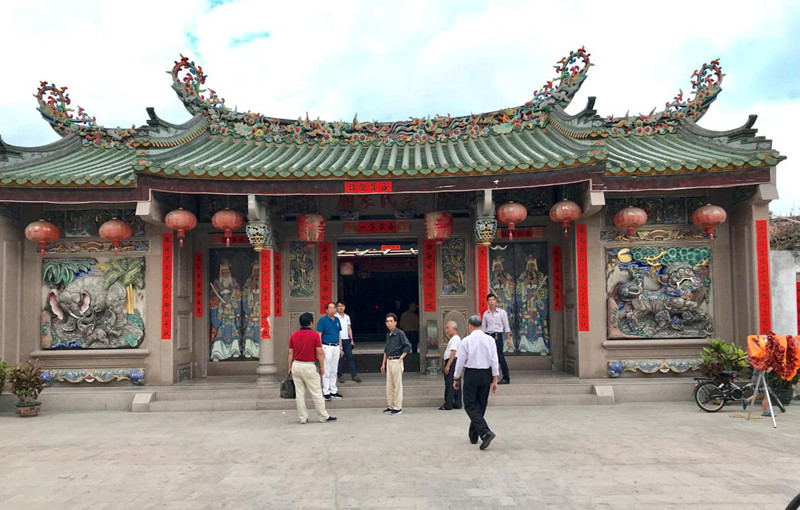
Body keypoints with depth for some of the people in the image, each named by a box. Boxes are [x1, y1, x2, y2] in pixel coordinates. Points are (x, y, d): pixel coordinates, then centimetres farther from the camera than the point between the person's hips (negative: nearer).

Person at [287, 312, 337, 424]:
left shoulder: (293, 335, 3)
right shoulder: (314, 335, -9)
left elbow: (290, 353, 6)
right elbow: (319, 353, -8)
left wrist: (290, 368, 13)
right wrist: (322, 367, 2)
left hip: (296, 365, 5)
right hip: (308, 366, -4)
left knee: (299, 393, 9)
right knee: (316, 393, 4)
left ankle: (303, 418, 14)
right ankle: (324, 417, 11)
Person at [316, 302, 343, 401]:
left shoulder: (337, 320, 11)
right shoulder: (323, 320, -7)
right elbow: (319, 335, -10)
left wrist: (340, 347, 14)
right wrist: (321, 349, -17)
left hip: (336, 347, 6)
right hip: (327, 347, -6)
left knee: (334, 371, 12)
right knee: (326, 371, -3)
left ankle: (333, 391, 20)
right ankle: (326, 392, 5)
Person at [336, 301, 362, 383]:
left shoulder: (347, 317, 13)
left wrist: (351, 340, 10)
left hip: (347, 340, 4)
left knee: (350, 357, 2)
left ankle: (354, 375, 3)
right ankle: (340, 376, 8)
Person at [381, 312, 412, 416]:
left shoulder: (400, 333, -11)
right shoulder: (388, 335, 13)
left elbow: (408, 346, -16)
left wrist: (400, 359, -15)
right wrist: (383, 363, 19)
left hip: (396, 361, -8)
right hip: (389, 361, 8)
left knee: (397, 385, -2)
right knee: (389, 385, 11)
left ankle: (398, 408, 4)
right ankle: (390, 406, 19)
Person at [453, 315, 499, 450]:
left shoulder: (466, 340, -9)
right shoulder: (490, 340, 1)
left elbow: (461, 361, -5)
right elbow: (494, 361, -1)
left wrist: (456, 378, 6)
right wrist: (494, 380, 4)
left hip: (471, 374, -4)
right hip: (486, 374, 5)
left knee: (471, 405, 1)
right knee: (481, 405, 15)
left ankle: (485, 432, -18)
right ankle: (473, 435, 25)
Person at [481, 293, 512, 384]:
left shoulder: (502, 312, 2)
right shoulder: (485, 313, 11)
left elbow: (506, 326, 2)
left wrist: (508, 338, -4)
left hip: (497, 336, -4)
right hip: (488, 336, 4)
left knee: (500, 356, -9)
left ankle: (506, 378, -1)